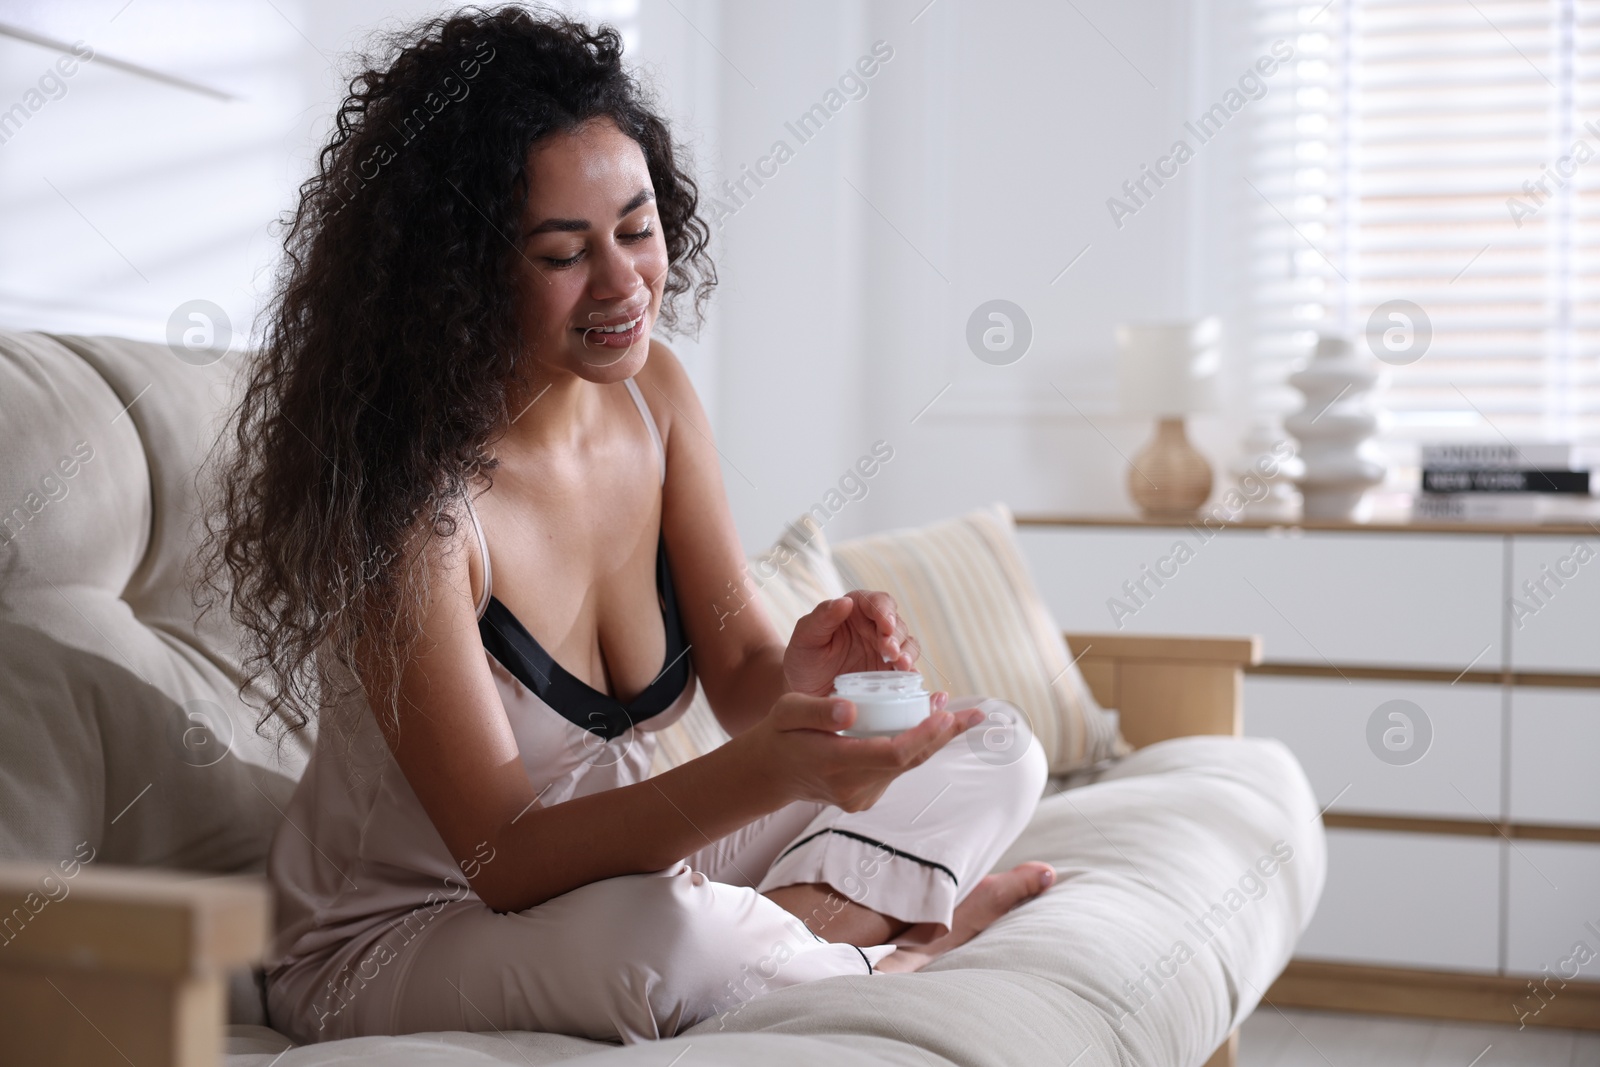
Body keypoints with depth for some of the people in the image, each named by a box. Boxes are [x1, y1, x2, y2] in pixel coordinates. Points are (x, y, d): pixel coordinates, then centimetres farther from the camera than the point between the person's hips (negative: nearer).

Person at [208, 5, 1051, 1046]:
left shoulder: (653, 389, -5)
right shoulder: (405, 491, -26)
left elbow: (740, 670, -2)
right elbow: (506, 859, -28)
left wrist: (801, 679, -27)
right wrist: (764, 772, -44)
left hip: (618, 854, 6)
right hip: (400, 947, -6)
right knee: (666, 937, -39)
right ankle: (874, 954, -10)